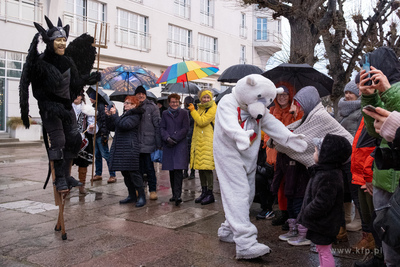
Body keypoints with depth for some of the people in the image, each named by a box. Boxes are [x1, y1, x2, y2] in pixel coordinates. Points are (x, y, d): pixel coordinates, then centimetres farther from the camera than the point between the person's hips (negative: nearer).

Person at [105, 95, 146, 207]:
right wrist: (108, 116, 5)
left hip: (130, 149, -9)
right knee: (125, 173, 12)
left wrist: (114, 115, -14)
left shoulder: (134, 116, -6)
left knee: (133, 172, -8)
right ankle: (132, 196, 20)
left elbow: (124, 125, -23)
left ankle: (142, 197, -1)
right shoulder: (124, 115, 20)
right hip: (120, 148, 9)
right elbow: (111, 127, 19)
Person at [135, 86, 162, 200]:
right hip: (135, 144, 4)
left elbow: (157, 125, -4)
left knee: (149, 167, 0)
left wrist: (158, 143, -8)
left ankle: (153, 190, 9)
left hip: (148, 143, -4)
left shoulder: (151, 107, -1)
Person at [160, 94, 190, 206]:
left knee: (178, 170, -13)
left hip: (180, 144, -3)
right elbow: (162, 128, 8)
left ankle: (177, 196, -14)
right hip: (168, 146, 3)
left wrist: (175, 139, -10)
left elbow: (185, 129, 0)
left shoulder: (184, 113, 8)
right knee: (171, 171, 6)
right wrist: (167, 138, -11)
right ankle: (174, 194, 16)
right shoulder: (165, 114, 15)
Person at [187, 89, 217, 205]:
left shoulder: (213, 109, -7)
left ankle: (210, 194, 0)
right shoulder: (200, 109, 19)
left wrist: (193, 111, -8)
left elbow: (202, 122, -17)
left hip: (208, 142, -8)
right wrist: (194, 140, 20)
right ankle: (204, 192, 20)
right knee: (200, 167, 10)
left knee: (207, 167, -8)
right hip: (198, 141, 8)